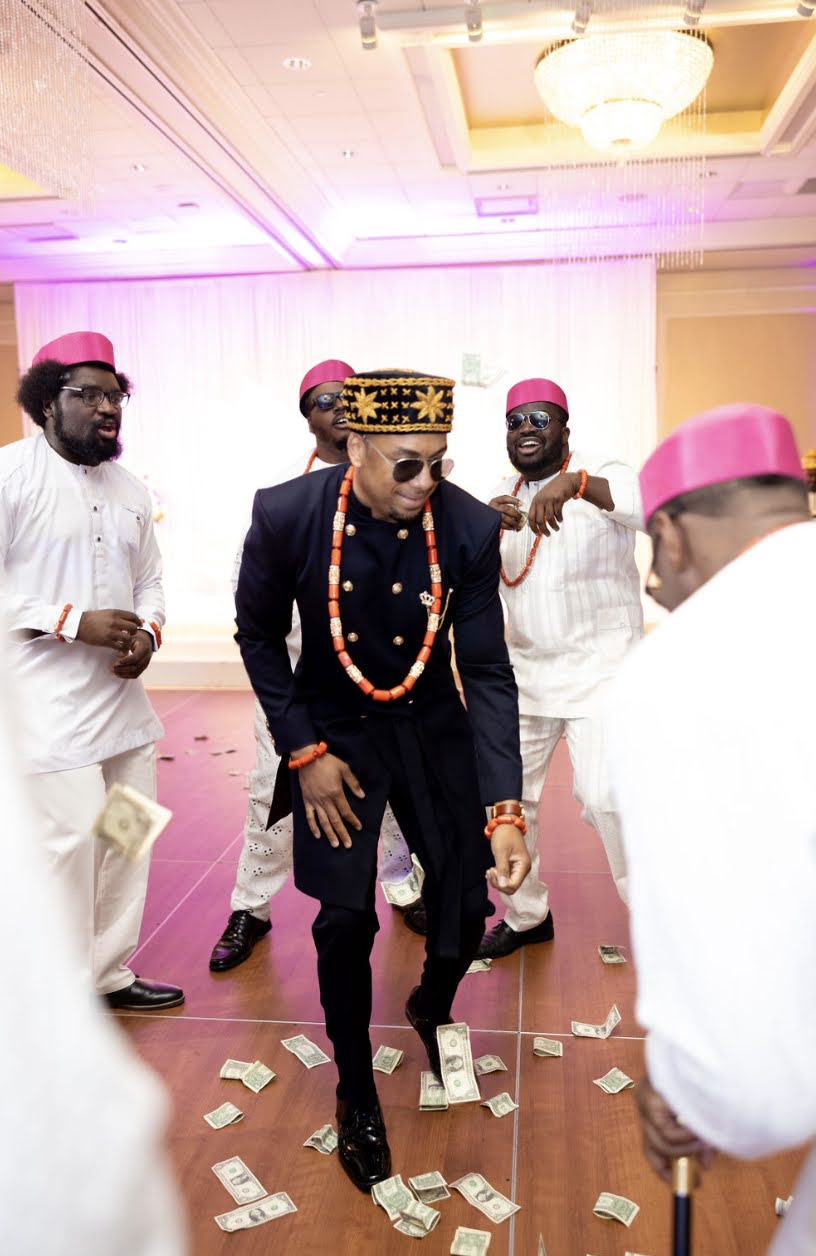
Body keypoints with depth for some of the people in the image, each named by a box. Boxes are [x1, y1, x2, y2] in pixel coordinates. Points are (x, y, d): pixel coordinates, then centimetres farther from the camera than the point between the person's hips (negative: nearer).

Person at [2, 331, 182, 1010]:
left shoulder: (129, 488, 14)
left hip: (123, 696, 8)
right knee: (69, 843, -7)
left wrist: (147, 634, -1)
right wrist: (76, 623, -19)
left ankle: (110, 974, 33)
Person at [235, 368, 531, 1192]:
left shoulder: (470, 527, -20)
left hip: (433, 724, 2)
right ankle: (356, 1093, 24)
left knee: (467, 900, 4)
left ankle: (432, 1006, 42)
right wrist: (304, 752, -11)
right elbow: (258, 635, -5)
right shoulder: (286, 515, -22)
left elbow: (487, 672, -16)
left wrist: (505, 810, -24)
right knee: (346, 917, -4)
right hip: (335, 727, -1)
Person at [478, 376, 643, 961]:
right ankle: (525, 916, 30)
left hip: (601, 671, -6)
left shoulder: (600, 478, -9)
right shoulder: (502, 497, 9)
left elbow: (649, 503, -32)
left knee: (606, 797, -13)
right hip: (525, 672, 6)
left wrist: (573, 482, -48)